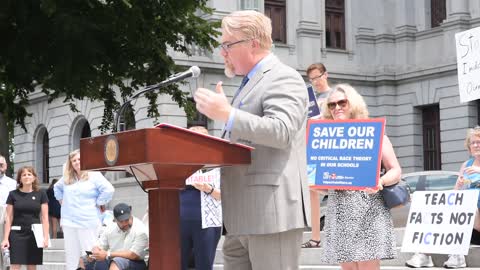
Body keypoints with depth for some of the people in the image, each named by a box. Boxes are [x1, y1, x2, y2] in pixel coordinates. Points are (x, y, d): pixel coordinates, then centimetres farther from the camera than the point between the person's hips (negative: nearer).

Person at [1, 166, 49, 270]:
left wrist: (46, 237, -6)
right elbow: (9, 218, 4)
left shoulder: (40, 194, 4)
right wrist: (5, 238, -1)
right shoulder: (13, 194, 3)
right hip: (17, 234, -1)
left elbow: (44, 217, 3)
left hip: (34, 234, 1)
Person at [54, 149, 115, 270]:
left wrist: (98, 204, -10)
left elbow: (108, 190, -16)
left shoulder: (94, 175, -5)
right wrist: (62, 200, 21)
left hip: (88, 223, -6)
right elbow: (57, 188, 34)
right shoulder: (66, 178, 14)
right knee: (70, 255, 11)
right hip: (69, 222, 6)